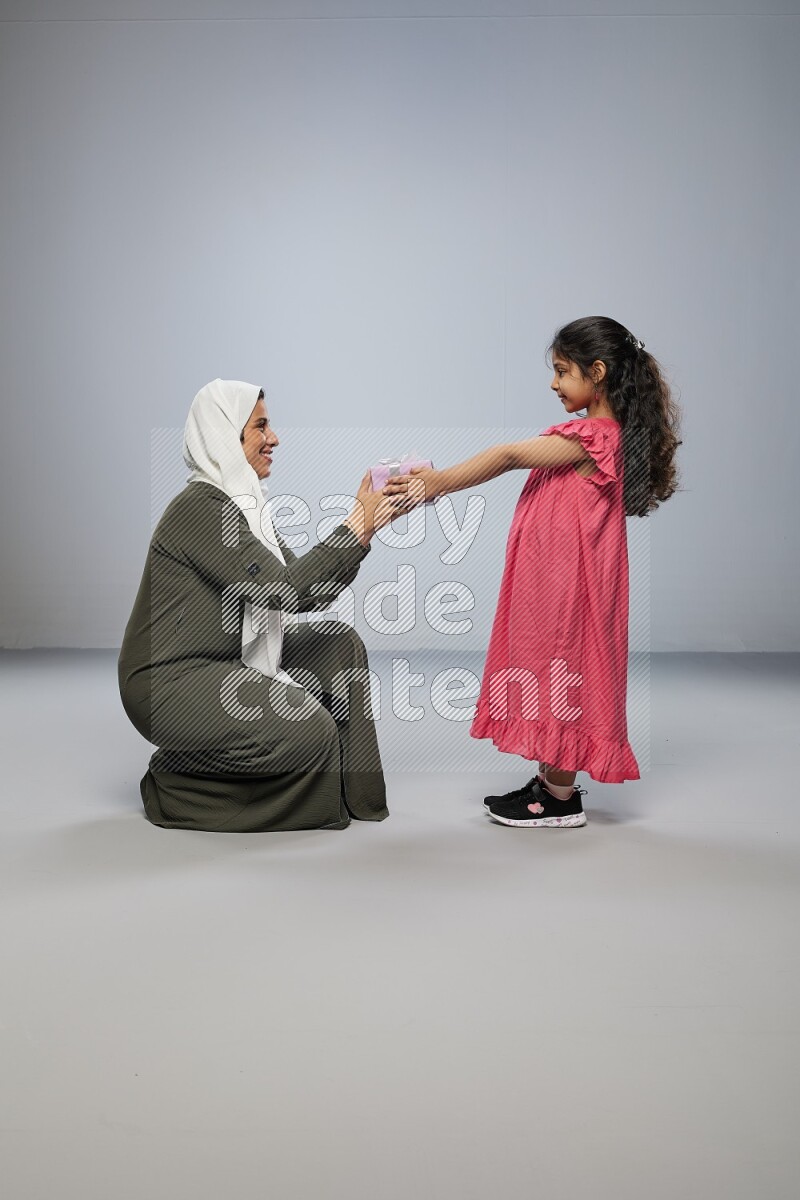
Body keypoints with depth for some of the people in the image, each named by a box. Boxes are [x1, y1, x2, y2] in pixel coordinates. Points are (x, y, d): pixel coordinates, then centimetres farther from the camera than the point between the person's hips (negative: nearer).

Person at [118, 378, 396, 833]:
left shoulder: (244, 504, 12)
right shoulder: (201, 505, -18)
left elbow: (305, 589, 7)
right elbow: (284, 590, -25)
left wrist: (364, 525, -2)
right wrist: (358, 526, -20)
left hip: (221, 666, 10)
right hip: (169, 682, -10)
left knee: (340, 643, 4)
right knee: (310, 731, -23)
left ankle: (347, 789, 8)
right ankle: (175, 783, -2)